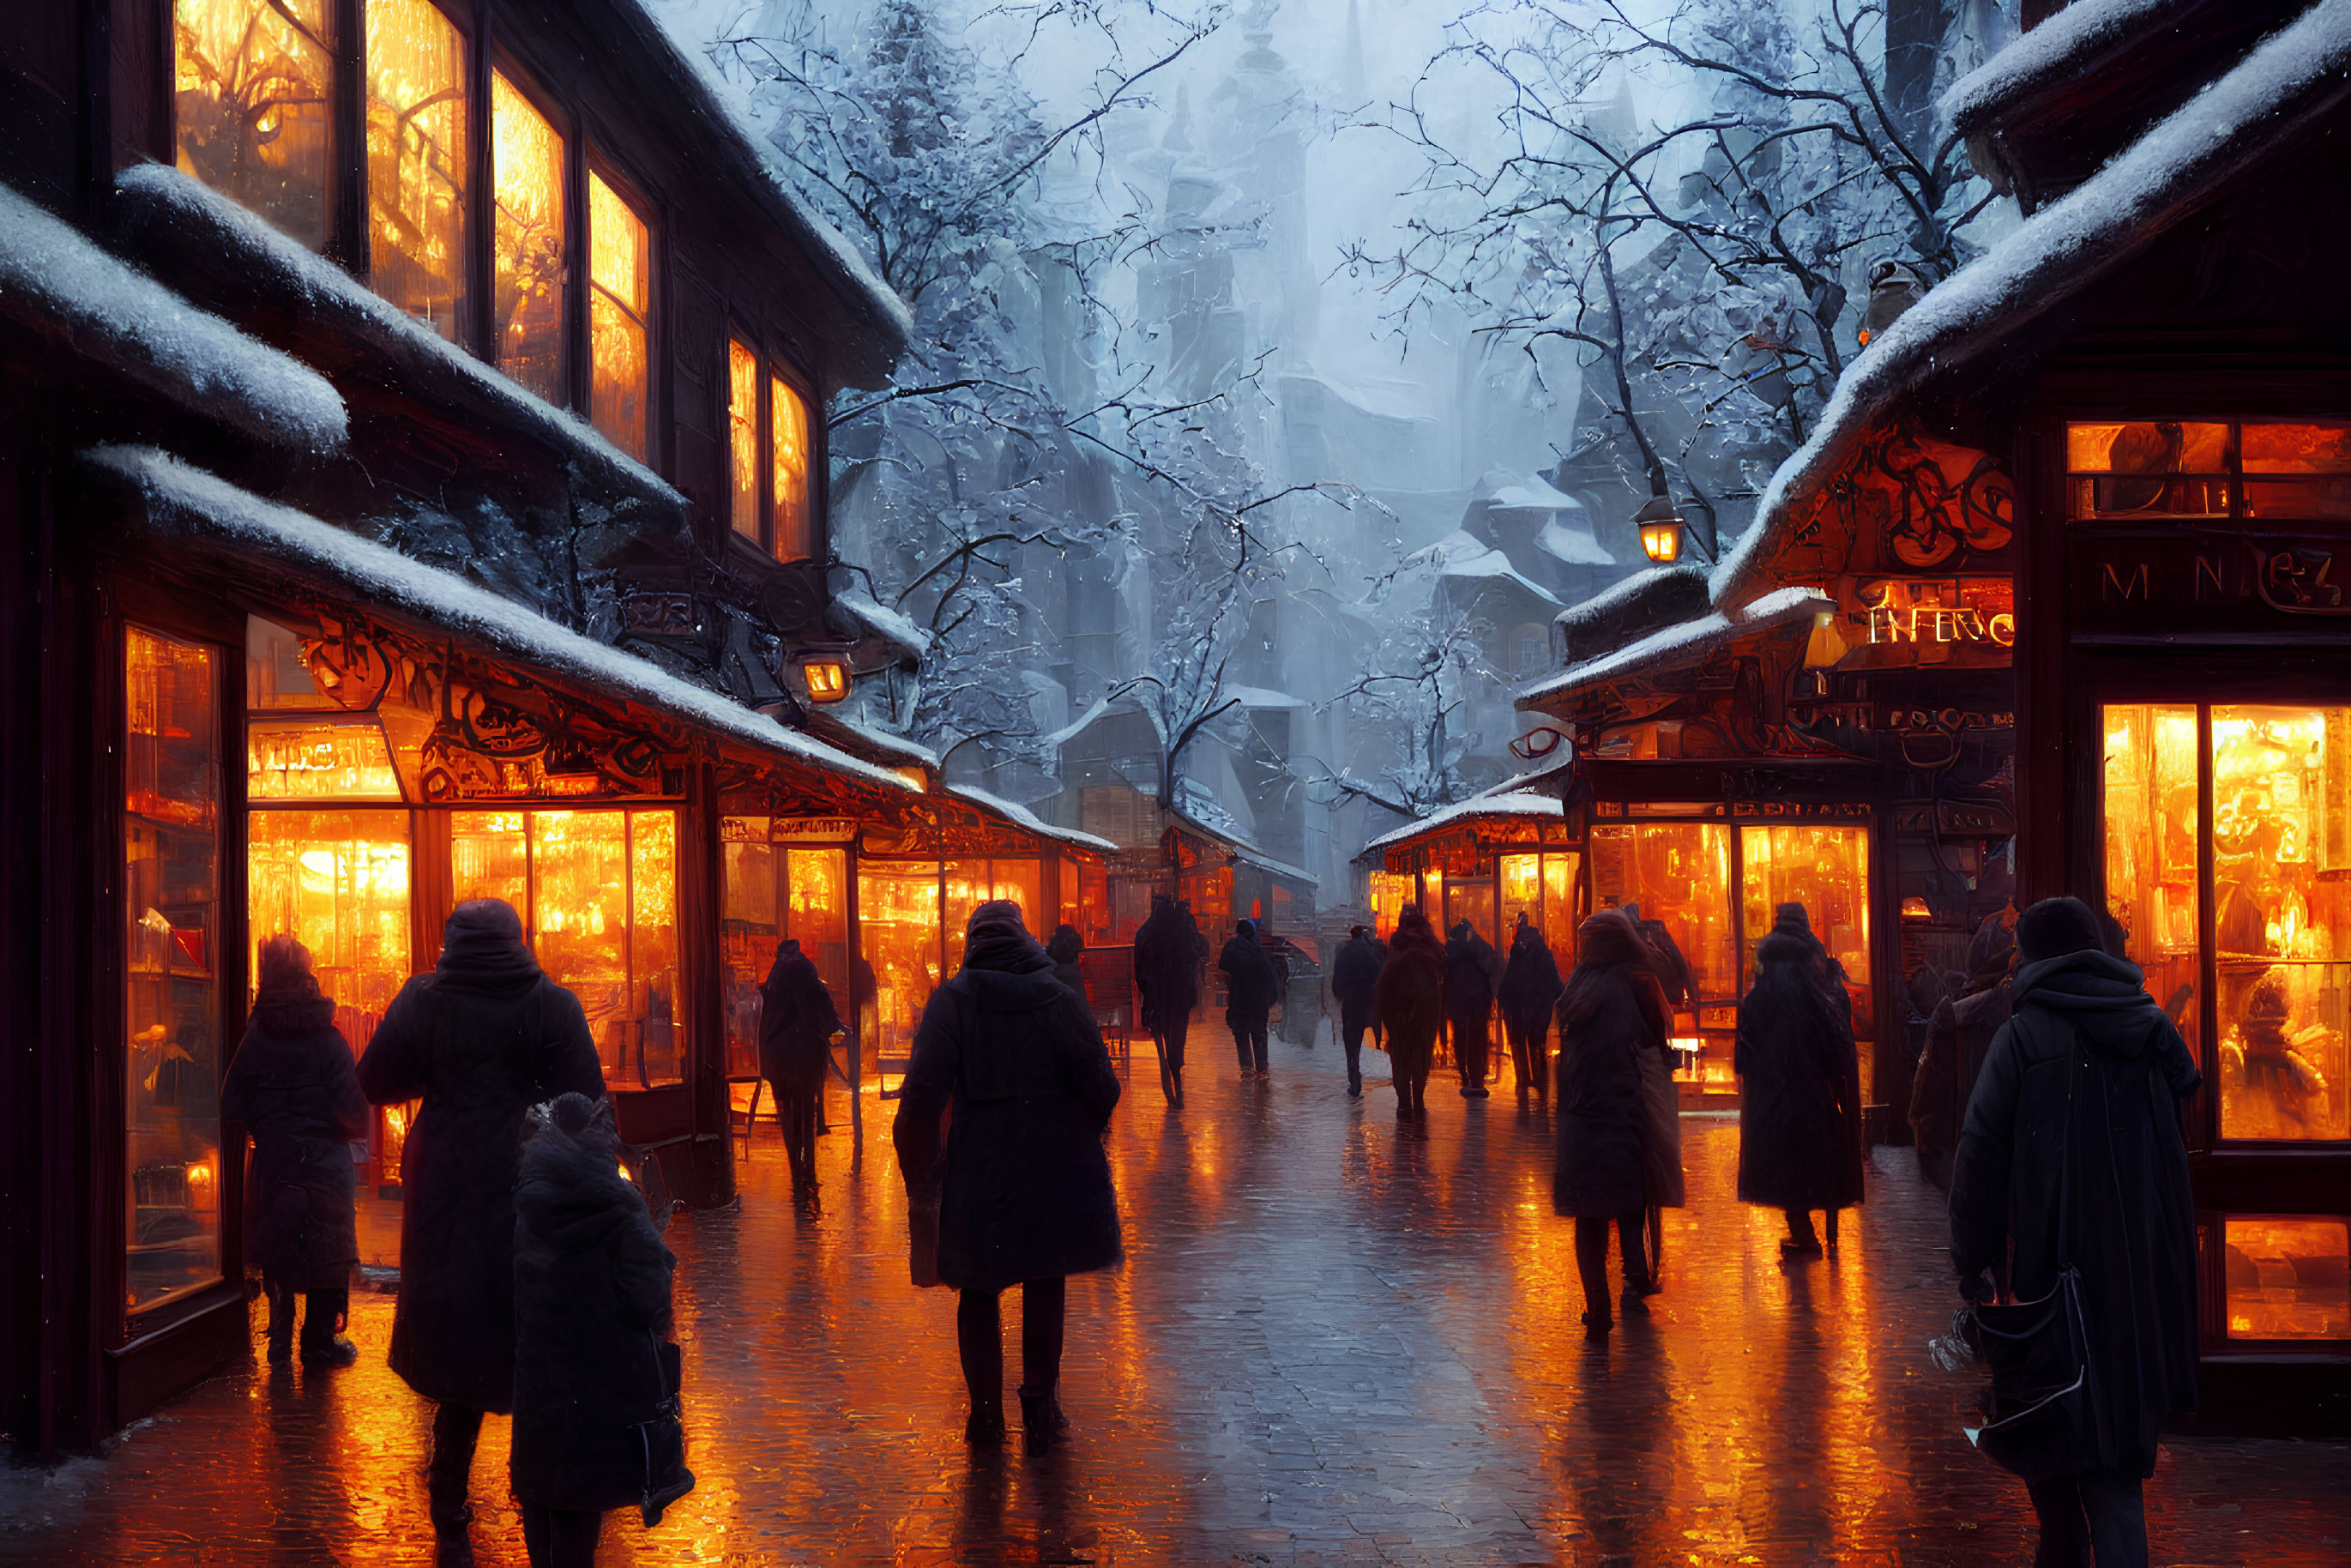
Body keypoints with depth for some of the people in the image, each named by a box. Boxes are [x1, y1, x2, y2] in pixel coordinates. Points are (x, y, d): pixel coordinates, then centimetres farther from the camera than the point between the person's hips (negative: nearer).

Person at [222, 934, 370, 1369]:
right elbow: (352, 1108, -13)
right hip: (326, 1163, -3)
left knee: (277, 1252, 12)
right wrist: (356, 1131, 7)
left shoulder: (254, 1041, -2)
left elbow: (232, 1107, -2)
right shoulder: (327, 1040, -11)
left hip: (271, 1163, 3)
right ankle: (321, 1341, 10)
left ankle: (280, 1342, 15)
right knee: (329, 1252, 7)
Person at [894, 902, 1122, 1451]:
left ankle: (985, 1413, 14)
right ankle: (1041, 1409, 17)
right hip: (1054, 1169, 1)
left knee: (979, 1290, 12)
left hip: (978, 1168, -1)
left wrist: (919, 1175, -4)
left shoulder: (953, 1000, -7)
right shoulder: (1057, 995, -4)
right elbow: (1101, 1085, -5)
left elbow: (923, 1093, -13)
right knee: (1046, 1285, 14)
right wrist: (1078, 1140, 13)